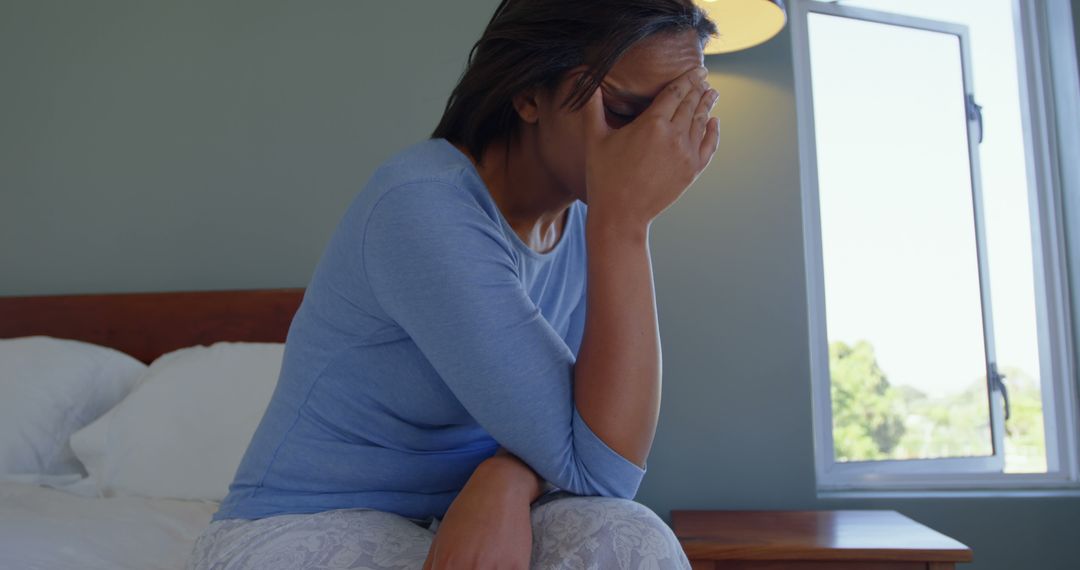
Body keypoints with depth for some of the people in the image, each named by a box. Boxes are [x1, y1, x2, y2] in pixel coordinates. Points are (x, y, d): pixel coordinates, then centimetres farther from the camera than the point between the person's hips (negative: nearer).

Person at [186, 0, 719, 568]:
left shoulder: (583, 221, -3)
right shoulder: (423, 204, -25)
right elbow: (596, 468, -26)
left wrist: (507, 479, -25)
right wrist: (625, 220, -29)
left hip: (460, 515, 6)